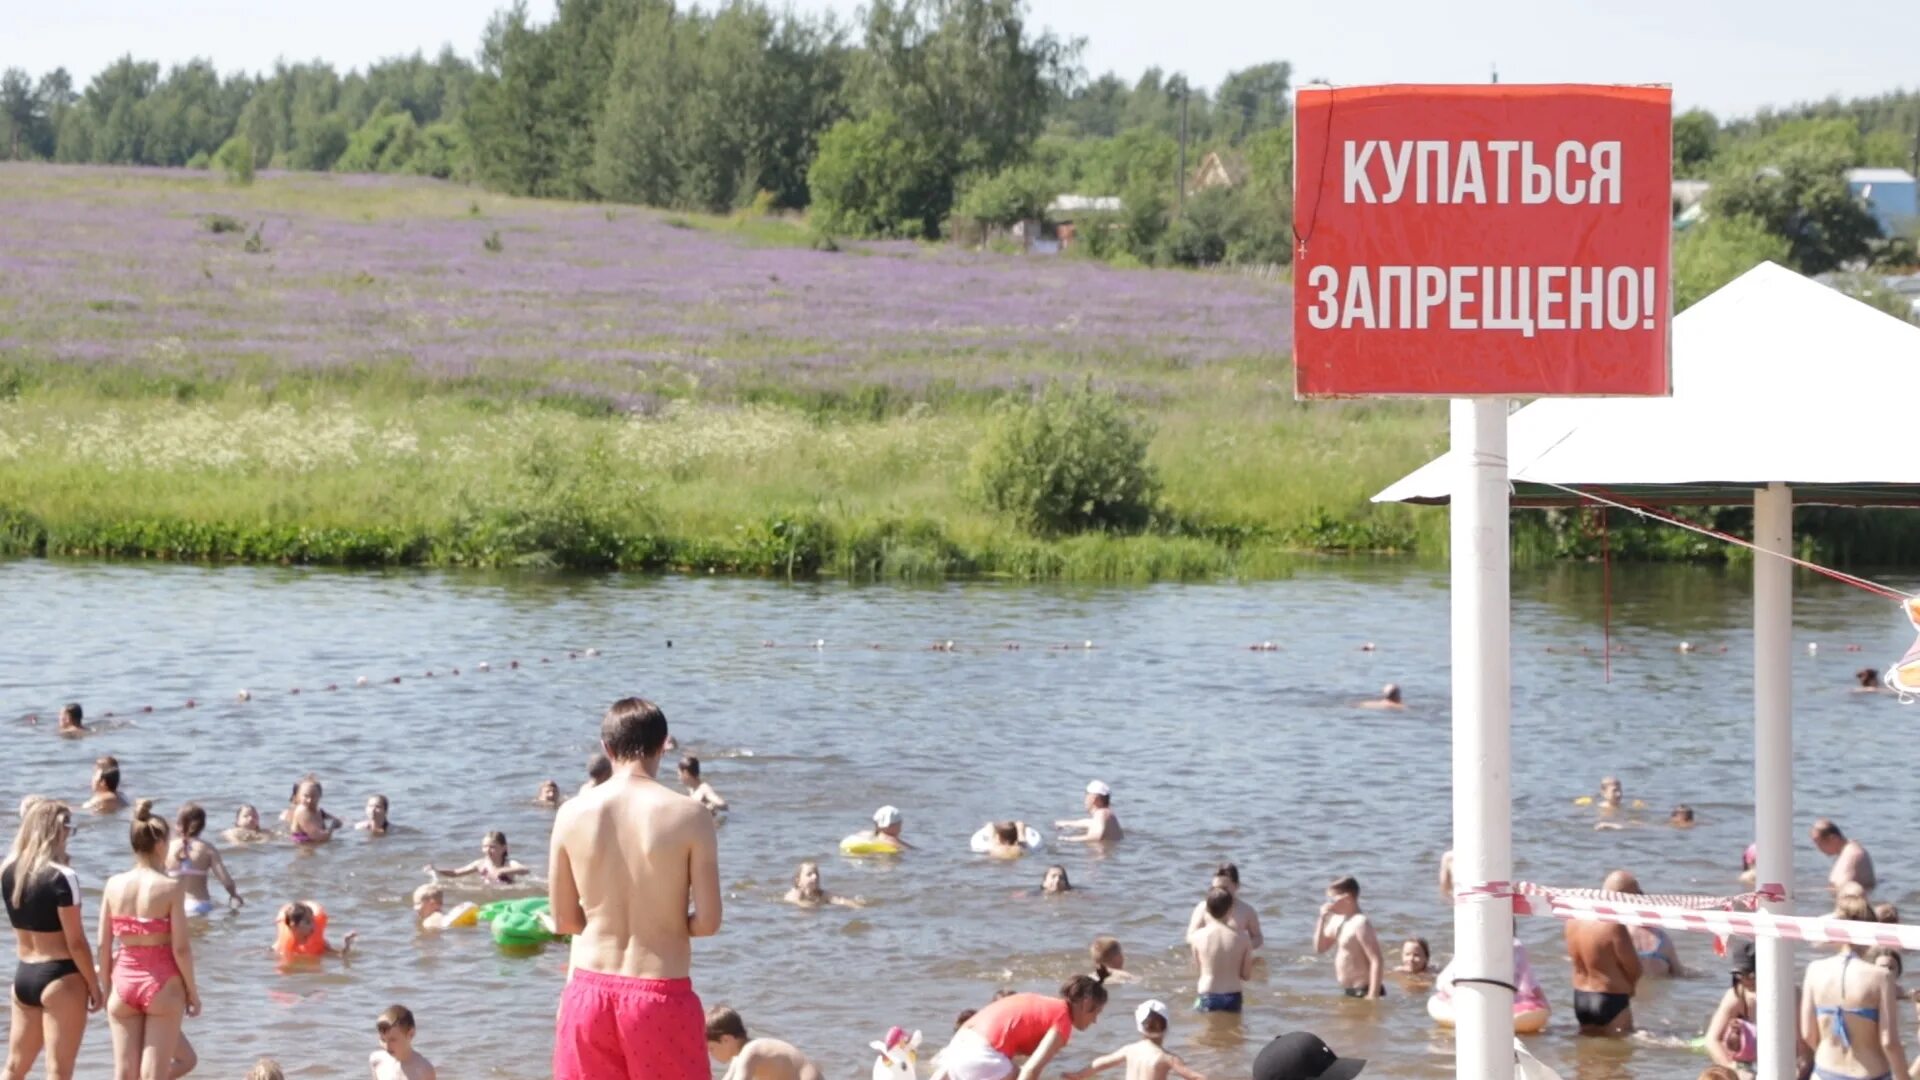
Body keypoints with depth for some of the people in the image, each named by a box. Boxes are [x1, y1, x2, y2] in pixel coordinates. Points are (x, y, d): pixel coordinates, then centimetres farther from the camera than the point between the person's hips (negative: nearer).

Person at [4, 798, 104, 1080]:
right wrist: (94, 985, -2)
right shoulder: (62, 877, -17)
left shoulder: (8, 871, 1)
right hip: (60, 978, -7)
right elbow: (76, 942, -15)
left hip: (23, 975, 7)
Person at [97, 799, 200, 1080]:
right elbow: (180, 948, -10)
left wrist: (107, 985, 16)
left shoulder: (114, 884, 0)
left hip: (124, 983, 4)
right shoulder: (170, 887, -11)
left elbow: (103, 944, 3)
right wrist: (192, 991, 2)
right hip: (161, 984, -4)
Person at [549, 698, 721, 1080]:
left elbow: (564, 920, 4)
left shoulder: (572, 814, -1)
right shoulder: (688, 815, -9)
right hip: (660, 995, -3)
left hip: (589, 991, 3)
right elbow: (708, 922, -10)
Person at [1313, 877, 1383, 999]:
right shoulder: (1338, 920, 9)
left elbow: (1377, 961, -23)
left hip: (1363, 992, -10)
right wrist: (1322, 919, 3)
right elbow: (1320, 948, 18)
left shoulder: (1360, 924, -19)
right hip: (1348, 991, 10)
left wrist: (1373, 996, -27)